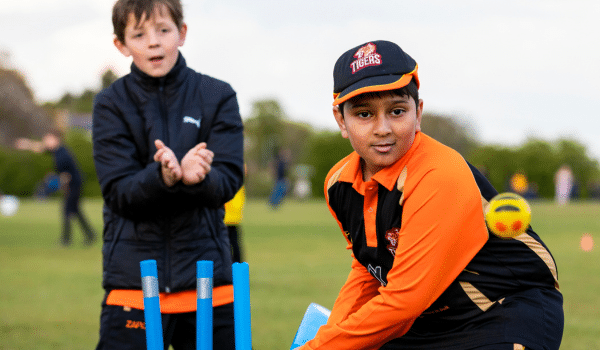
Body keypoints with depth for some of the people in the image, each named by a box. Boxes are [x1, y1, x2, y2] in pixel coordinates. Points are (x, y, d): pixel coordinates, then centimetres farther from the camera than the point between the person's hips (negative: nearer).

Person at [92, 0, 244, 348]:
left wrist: (196, 176, -27)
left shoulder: (218, 97, 6)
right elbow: (119, 191, -7)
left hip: (207, 277, 1)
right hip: (133, 277, -1)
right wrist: (161, 176, -28)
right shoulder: (112, 104, 3)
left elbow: (228, 180, -4)